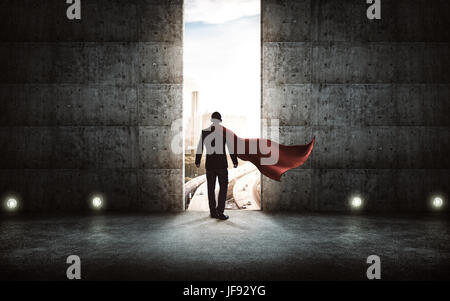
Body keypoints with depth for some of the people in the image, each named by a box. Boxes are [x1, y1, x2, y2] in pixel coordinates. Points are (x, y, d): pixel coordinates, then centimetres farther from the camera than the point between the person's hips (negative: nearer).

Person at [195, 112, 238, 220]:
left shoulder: (204, 132, 2)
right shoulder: (225, 131, -5)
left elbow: (199, 148, 8)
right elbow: (230, 148, -4)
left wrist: (197, 161, 20)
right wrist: (235, 161, 5)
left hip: (209, 164, 3)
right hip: (222, 163, -3)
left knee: (211, 188, 11)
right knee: (223, 187, 6)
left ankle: (213, 211, 17)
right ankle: (220, 211, -1)